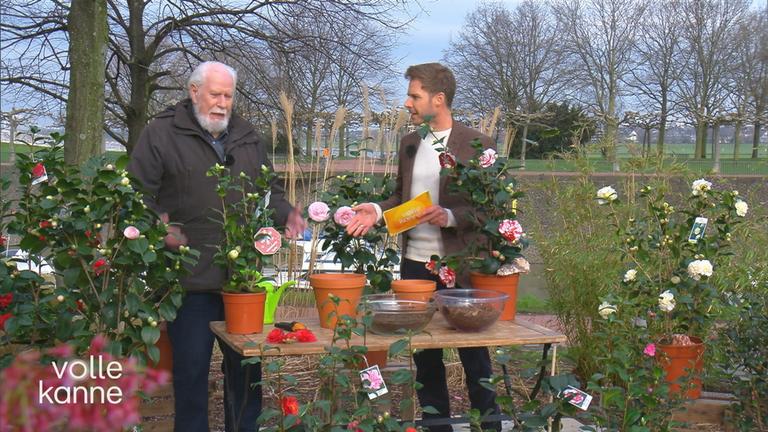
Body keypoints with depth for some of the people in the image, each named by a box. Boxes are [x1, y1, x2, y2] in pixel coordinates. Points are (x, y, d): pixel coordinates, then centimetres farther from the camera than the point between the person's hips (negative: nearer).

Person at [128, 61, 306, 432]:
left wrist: (285, 214, 3)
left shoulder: (247, 137, 16)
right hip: (191, 277, -5)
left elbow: (268, 190, 23)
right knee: (192, 367, 3)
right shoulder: (161, 133, 0)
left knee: (246, 364, 12)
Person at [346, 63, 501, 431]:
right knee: (424, 355, 13)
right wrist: (377, 210, -2)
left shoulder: (476, 145, -7)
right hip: (415, 263, 6)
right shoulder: (409, 144, 11)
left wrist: (449, 217, -22)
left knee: (473, 354, 6)